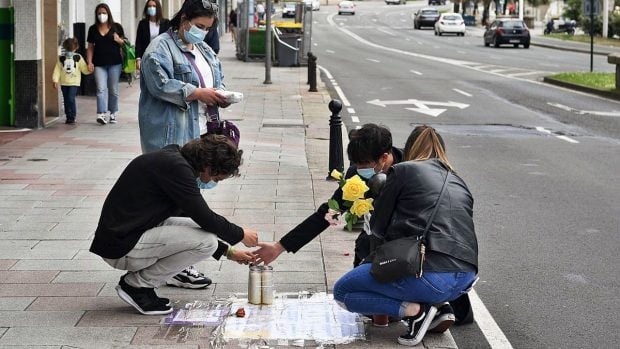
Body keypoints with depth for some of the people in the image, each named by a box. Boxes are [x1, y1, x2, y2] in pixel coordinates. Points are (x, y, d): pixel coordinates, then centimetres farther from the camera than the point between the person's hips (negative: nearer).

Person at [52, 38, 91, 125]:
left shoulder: (78, 58, 2)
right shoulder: (61, 58, 5)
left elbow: (84, 69, 4)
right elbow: (57, 70, 3)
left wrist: (90, 70, -16)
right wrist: (55, 80, -6)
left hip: (74, 82, -3)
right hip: (64, 83, 3)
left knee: (71, 99, -15)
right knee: (66, 100, 8)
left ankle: (72, 117, -8)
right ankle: (68, 117, 18)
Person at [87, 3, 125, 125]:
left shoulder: (117, 27, 3)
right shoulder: (93, 29, 8)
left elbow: (124, 44, 9)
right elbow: (90, 47, 10)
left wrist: (118, 40, -13)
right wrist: (89, 62, 0)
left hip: (114, 63, -1)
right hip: (99, 64, 1)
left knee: (113, 90, 8)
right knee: (101, 89, -10)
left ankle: (113, 113, 21)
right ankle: (102, 114, -18)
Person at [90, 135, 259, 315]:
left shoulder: (174, 159, 12)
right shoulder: (175, 166, -18)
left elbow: (196, 217, 23)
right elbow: (205, 218, -16)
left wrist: (228, 251, 22)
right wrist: (240, 234, 1)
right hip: (122, 248, -10)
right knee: (207, 241, -14)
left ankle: (137, 281, 11)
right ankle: (137, 285, -2)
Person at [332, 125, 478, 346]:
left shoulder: (403, 171, 6)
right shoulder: (459, 183, 22)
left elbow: (377, 229, 10)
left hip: (430, 275, -7)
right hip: (466, 280, 7)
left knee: (341, 291, 11)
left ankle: (414, 310, -5)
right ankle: (439, 306, 11)